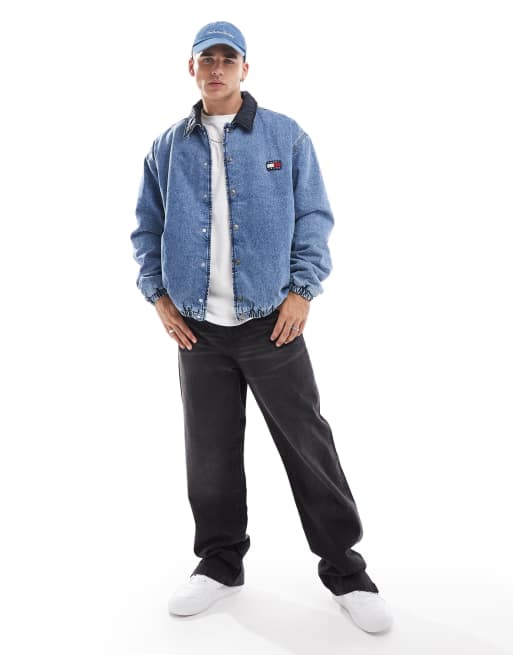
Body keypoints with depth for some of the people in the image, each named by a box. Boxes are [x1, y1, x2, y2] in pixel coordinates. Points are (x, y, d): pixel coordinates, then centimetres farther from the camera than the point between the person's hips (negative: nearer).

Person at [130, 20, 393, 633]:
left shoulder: (286, 137, 3)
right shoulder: (167, 148, 9)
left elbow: (314, 218, 2)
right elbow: (146, 228, 14)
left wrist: (302, 291, -8)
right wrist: (159, 296, 4)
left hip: (272, 323, -2)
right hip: (197, 330, 2)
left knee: (308, 445, 3)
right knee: (209, 452, 10)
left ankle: (344, 569, 19)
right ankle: (220, 562, 29)